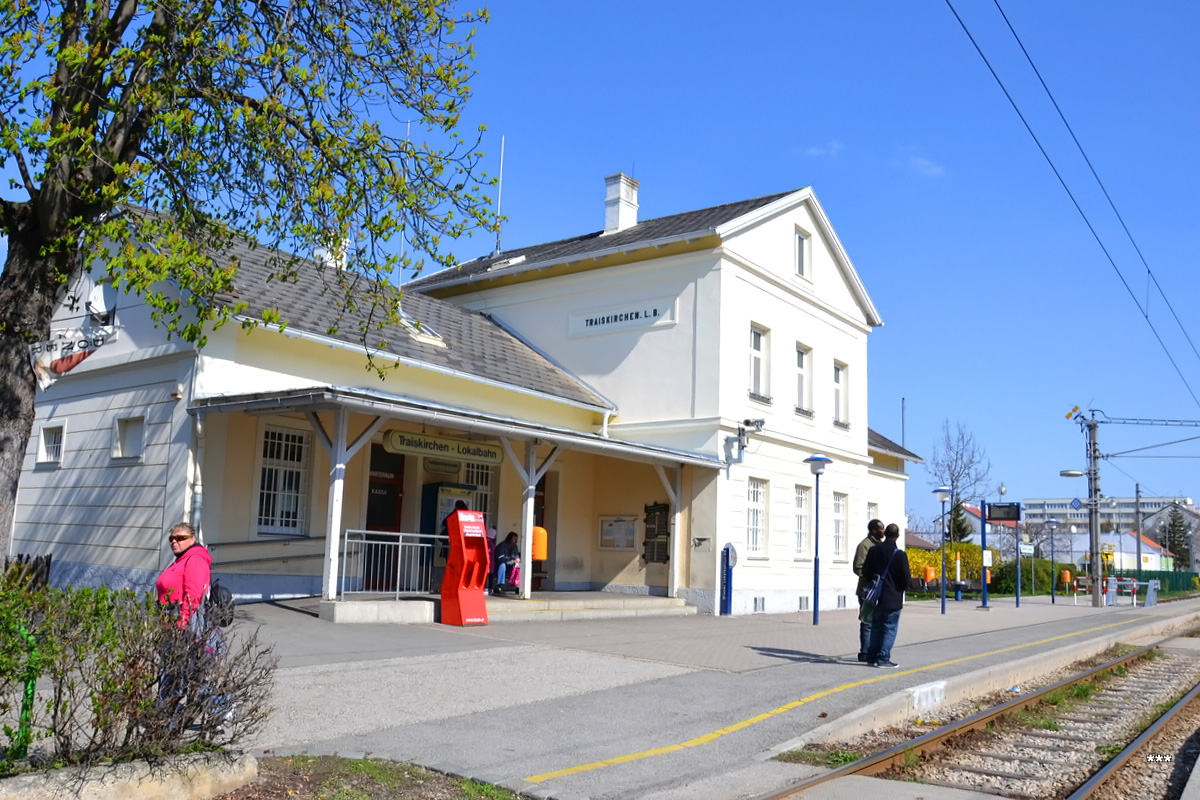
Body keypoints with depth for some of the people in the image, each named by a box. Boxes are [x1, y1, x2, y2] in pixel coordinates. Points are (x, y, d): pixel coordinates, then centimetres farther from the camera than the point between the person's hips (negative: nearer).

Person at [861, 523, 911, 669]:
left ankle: (872, 657, 17)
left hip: (876, 597, 5)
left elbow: (865, 572, 5)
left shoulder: (873, 550, 0)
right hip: (893, 598, -5)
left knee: (876, 627, 14)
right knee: (889, 629, 2)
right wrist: (901, 589, 9)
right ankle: (883, 659, -1)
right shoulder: (900, 555, -13)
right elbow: (905, 579, -11)